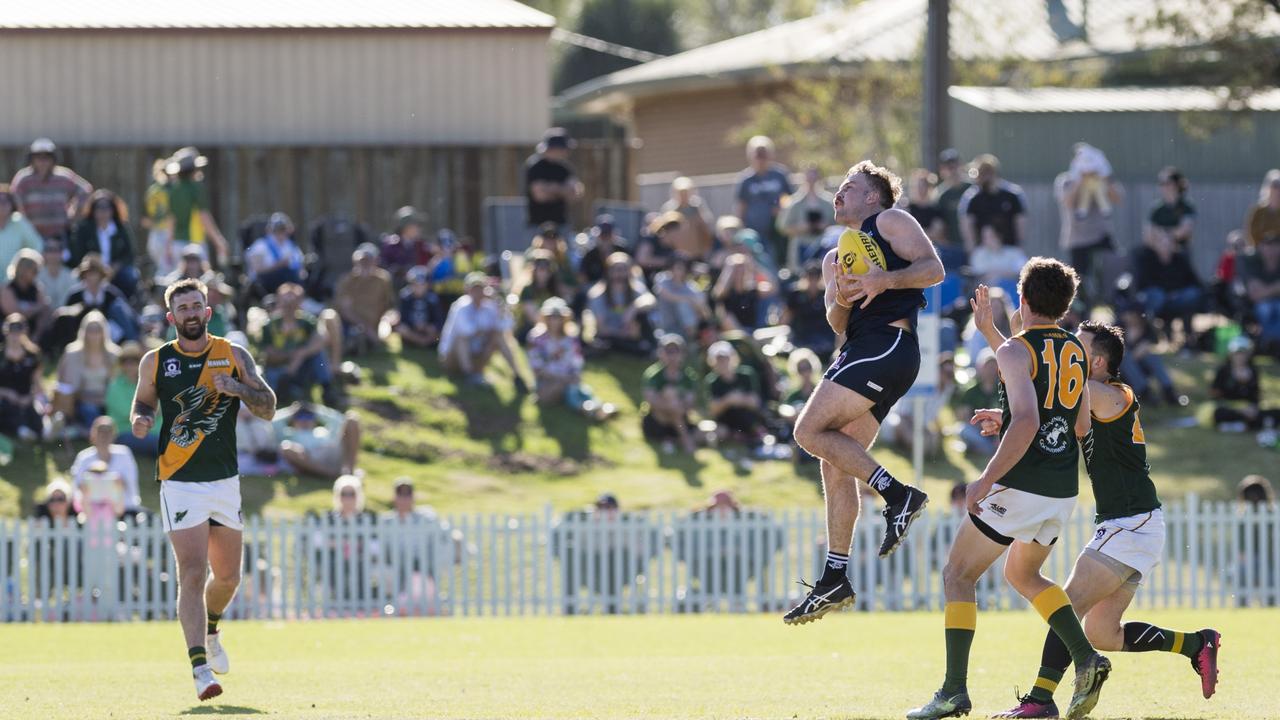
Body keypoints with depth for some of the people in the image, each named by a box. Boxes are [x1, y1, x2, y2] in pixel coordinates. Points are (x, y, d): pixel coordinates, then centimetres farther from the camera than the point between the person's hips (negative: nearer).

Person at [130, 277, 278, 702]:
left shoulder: (234, 357, 2)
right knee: (193, 574, -15)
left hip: (225, 479, 3)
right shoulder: (155, 362, 2)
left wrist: (237, 388, -18)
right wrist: (141, 420, -8)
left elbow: (269, 409, 1)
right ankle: (200, 667, -18)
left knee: (227, 576, 14)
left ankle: (210, 632, 45)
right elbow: (143, 402, 16)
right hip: (180, 483, -3)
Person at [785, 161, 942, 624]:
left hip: (888, 341, -9)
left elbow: (933, 269, -6)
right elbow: (838, 324, 16)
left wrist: (884, 280, -21)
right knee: (834, 463, 5)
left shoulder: (890, 221, 7)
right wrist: (841, 300, -6)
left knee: (810, 431, -17)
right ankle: (834, 580, 6)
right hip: (860, 351, 9)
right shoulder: (834, 259, 28)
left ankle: (897, 494, -17)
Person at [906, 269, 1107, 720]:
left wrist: (986, 479, -22)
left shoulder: (1016, 352, -10)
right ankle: (1086, 657, 8)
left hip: (1020, 485, -7)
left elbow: (1026, 422, -24)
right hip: (1064, 491, 7)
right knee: (1022, 573, 27)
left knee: (958, 575, 6)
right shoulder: (1076, 352, 11)